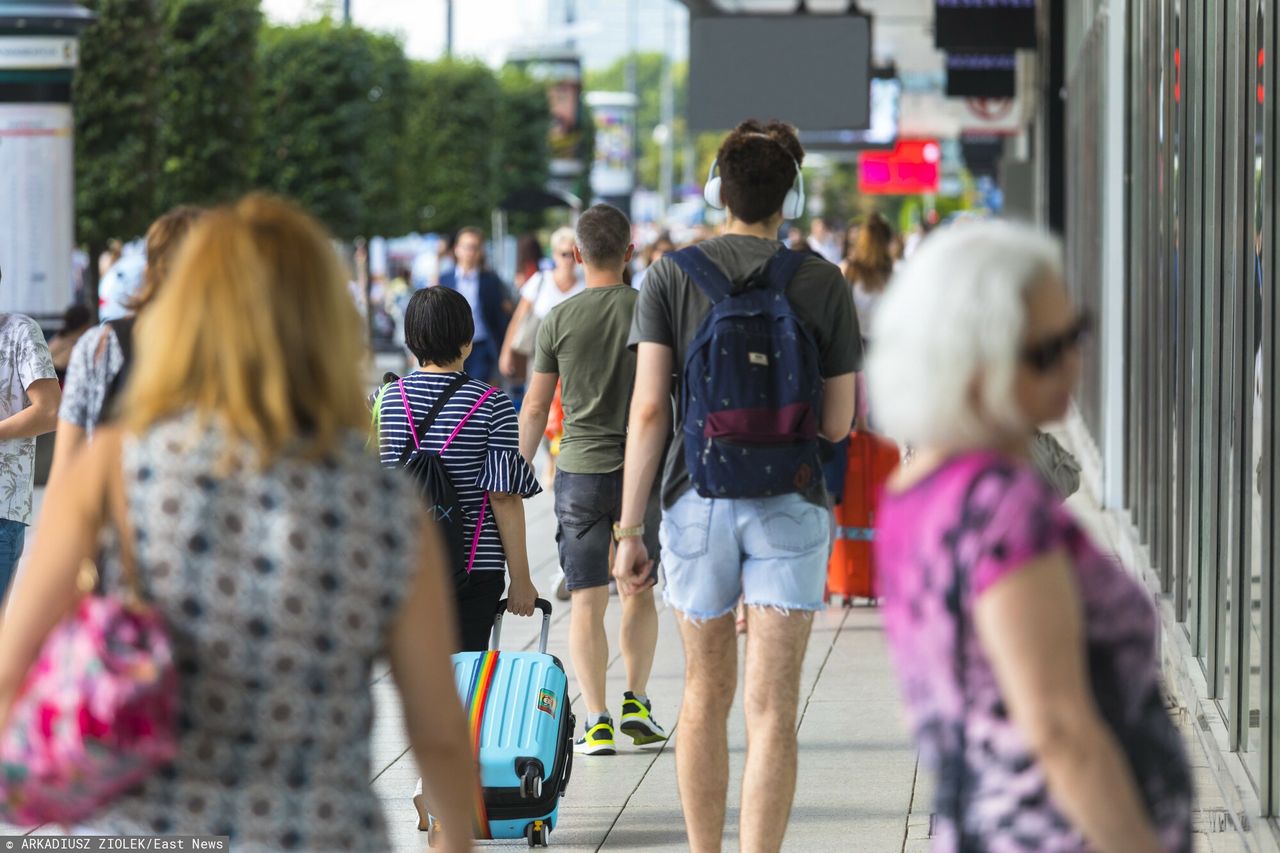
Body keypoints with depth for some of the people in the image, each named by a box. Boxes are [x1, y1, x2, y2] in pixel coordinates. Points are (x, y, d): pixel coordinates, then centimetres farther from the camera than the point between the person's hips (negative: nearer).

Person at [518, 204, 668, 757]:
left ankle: (597, 720, -5)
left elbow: (535, 407, 2)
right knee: (640, 591, 18)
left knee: (587, 600, 1)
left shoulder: (559, 320, -3)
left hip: (580, 469, -1)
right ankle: (635, 700, 12)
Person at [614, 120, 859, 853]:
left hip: (698, 497, 2)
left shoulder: (673, 276, -2)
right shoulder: (823, 283, -2)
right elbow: (838, 420, 0)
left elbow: (649, 408, -7)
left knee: (706, 695, 16)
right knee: (772, 708, -2)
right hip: (791, 503, -1)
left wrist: (630, 530, -4)